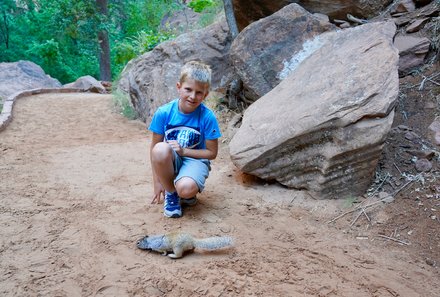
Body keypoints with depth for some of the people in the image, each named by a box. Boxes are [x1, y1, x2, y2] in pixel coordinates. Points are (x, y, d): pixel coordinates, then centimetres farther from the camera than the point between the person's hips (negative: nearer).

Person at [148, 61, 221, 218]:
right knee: (161, 149, -35)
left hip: (195, 159, -2)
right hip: (169, 161, 2)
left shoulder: (207, 117, -15)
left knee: (186, 189, -35)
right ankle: (171, 193, -8)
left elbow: (212, 153, -7)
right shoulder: (163, 113, -12)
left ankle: (181, 193, 6)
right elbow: (154, 148, -5)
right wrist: (157, 182, -5)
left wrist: (183, 151, -18)